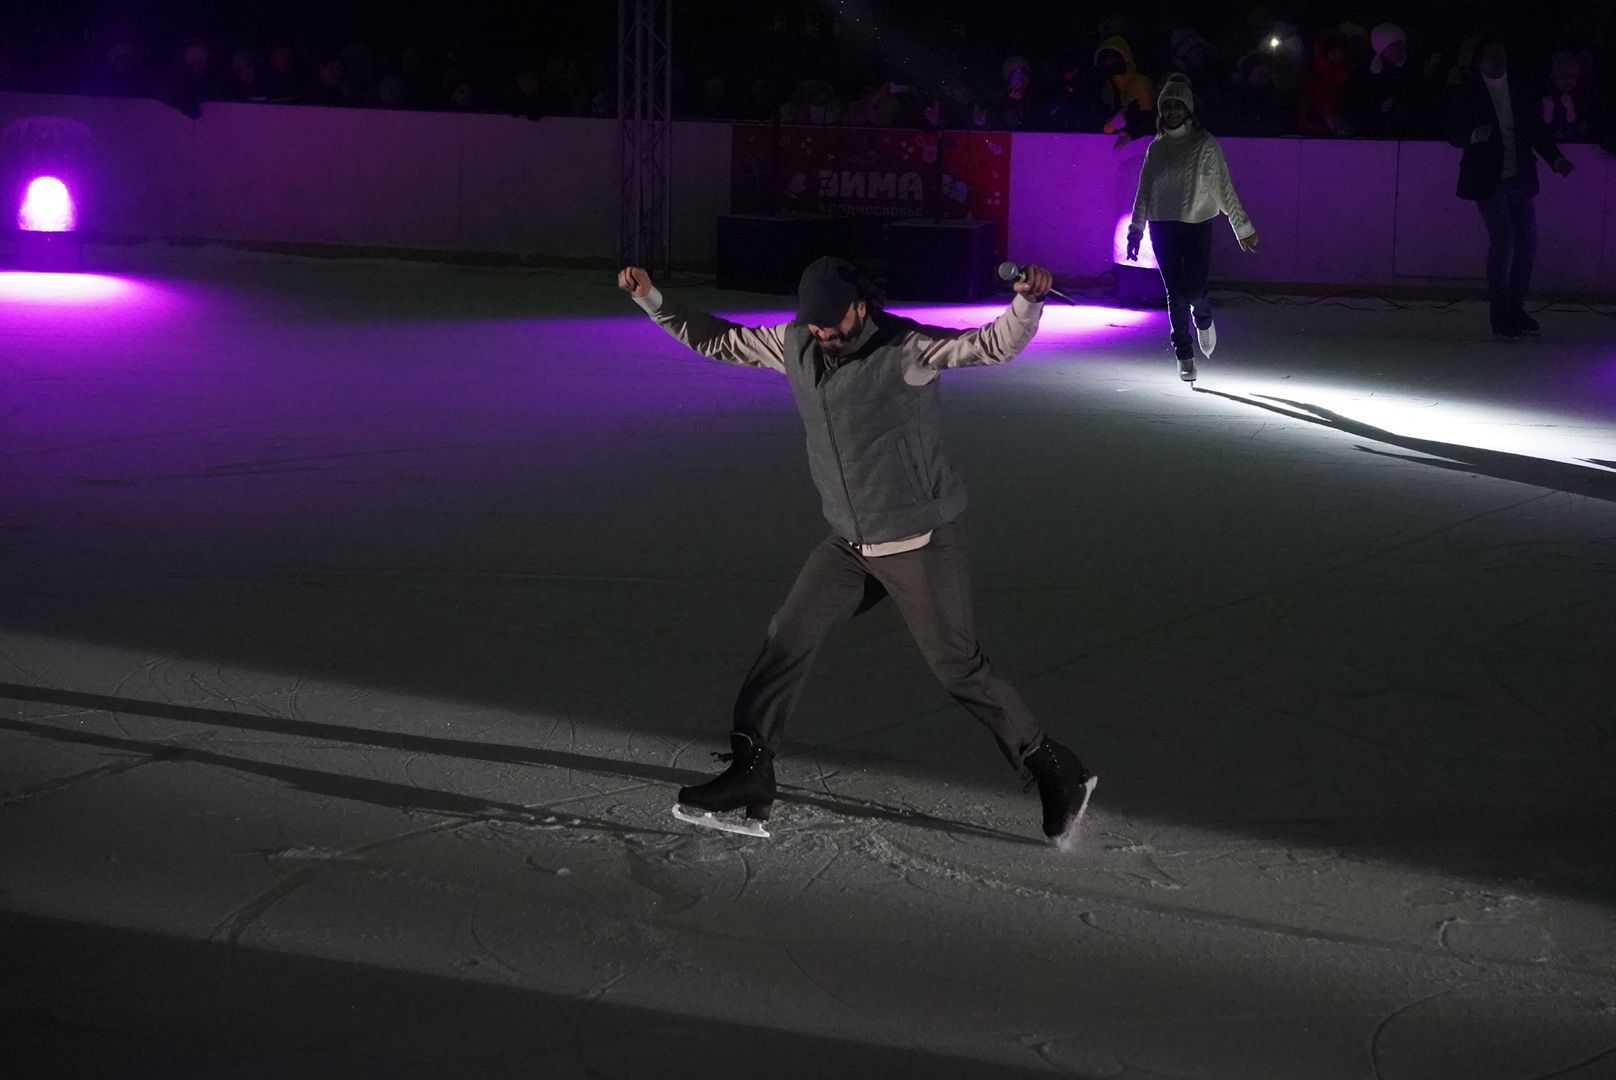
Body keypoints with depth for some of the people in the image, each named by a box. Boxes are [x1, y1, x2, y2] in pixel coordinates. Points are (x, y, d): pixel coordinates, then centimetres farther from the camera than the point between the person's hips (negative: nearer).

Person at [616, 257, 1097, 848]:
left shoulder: (908, 349, -19)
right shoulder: (795, 344, 0)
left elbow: (995, 344, -30)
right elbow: (717, 340, 15)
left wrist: (1027, 301, -50)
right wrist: (652, 300, 9)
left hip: (922, 543, -6)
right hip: (849, 543, 6)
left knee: (958, 666, -3)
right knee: (786, 644, 3)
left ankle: (1056, 774, 12)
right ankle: (749, 777, 13)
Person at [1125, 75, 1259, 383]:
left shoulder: (1205, 144, -2)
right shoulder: (1156, 147, 9)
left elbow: (1224, 189, -2)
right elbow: (1144, 192, 15)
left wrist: (1243, 228, -4)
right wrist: (1136, 231, 13)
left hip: (1197, 226, -3)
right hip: (1162, 227, 3)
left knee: (1194, 291, -9)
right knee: (1176, 294, 0)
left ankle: (1203, 322, 27)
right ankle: (1184, 356, 11)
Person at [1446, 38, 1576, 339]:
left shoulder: (1521, 92, 9)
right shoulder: (1467, 94, 0)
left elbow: (1537, 132, 9)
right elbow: (1454, 135, -2)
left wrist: (1556, 159, -6)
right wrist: (1474, 136, -24)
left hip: (1519, 179, 5)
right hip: (1488, 180, -5)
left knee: (1527, 242, 5)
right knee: (1502, 241, -13)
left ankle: (1515, 307, 20)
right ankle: (1500, 315, -5)